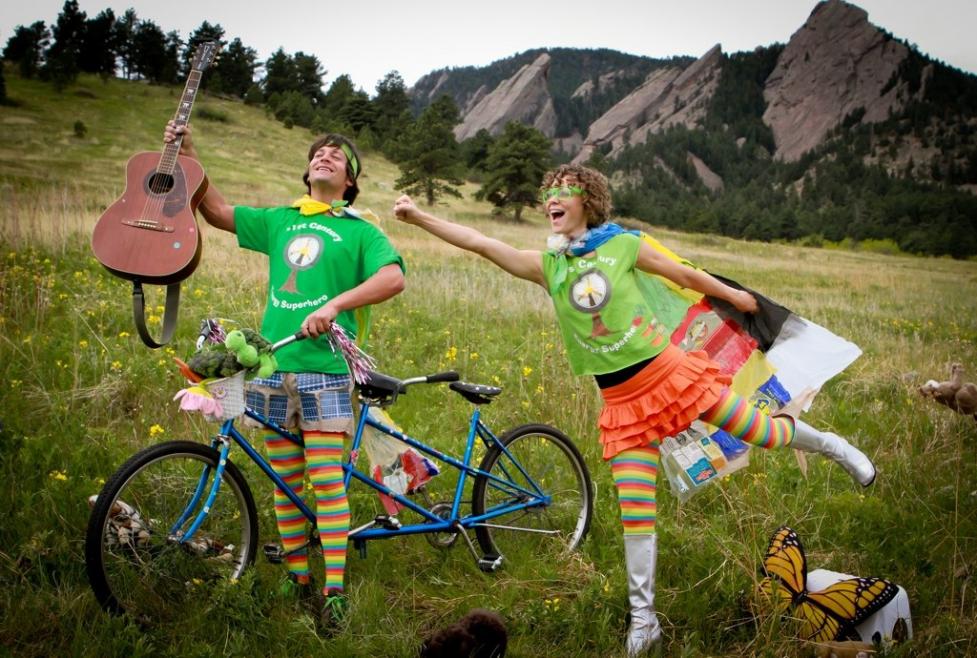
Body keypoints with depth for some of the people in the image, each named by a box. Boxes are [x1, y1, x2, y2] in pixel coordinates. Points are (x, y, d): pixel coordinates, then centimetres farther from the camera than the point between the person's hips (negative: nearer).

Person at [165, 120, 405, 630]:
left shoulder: (359, 231, 5)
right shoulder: (279, 221, 19)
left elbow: (393, 278, -11)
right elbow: (217, 212, 22)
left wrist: (335, 305, -20)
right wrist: (188, 156, 14)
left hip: (324, 366, -4)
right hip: (272, 364, 5)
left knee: (327, 481, -8)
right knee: (284, 481, 9)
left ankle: (334, 590, -5)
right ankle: (297, 579, 21)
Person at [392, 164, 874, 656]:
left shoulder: (620, 244, -5)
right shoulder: (544, 265, 0)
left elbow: (680, 273, 8)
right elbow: (478, 242, -7)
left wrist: (732, 294, 20)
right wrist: (416, 216, -15)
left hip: (669, 371, -1)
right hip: (622, 402, 1)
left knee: (760, 433, 6)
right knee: (634, 512, 1)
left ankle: (830, 445, 40)